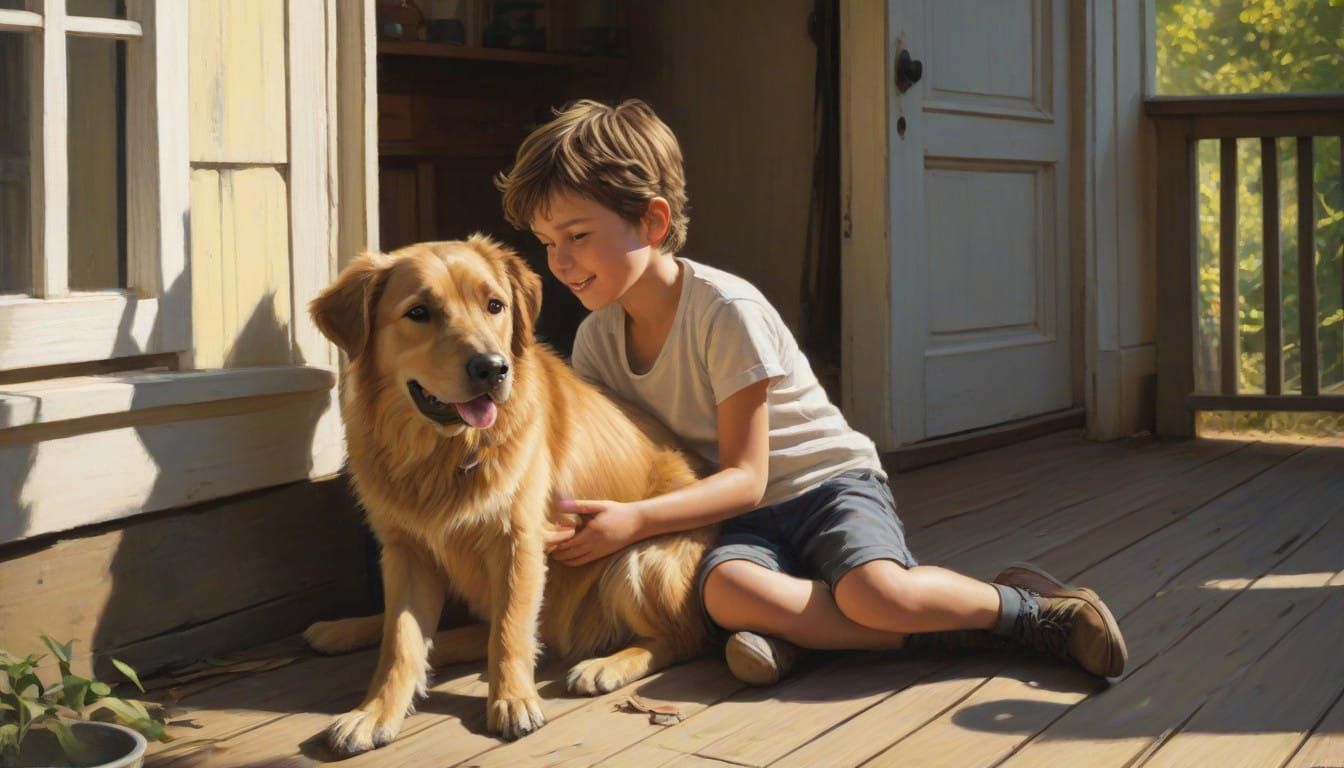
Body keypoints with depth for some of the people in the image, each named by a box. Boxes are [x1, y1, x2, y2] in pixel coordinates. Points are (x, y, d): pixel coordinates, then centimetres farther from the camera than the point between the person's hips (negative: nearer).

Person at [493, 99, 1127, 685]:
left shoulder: (727, 310, -18)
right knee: (726, 592, -33)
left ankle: (1020, 604, -7)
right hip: (743, 518, 4)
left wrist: (633, 520, -30)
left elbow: (744, 478, -18)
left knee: (874, 591, -36)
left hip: (827, 483, -4)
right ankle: (947, 630, -23)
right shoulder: (597, 337, 1)